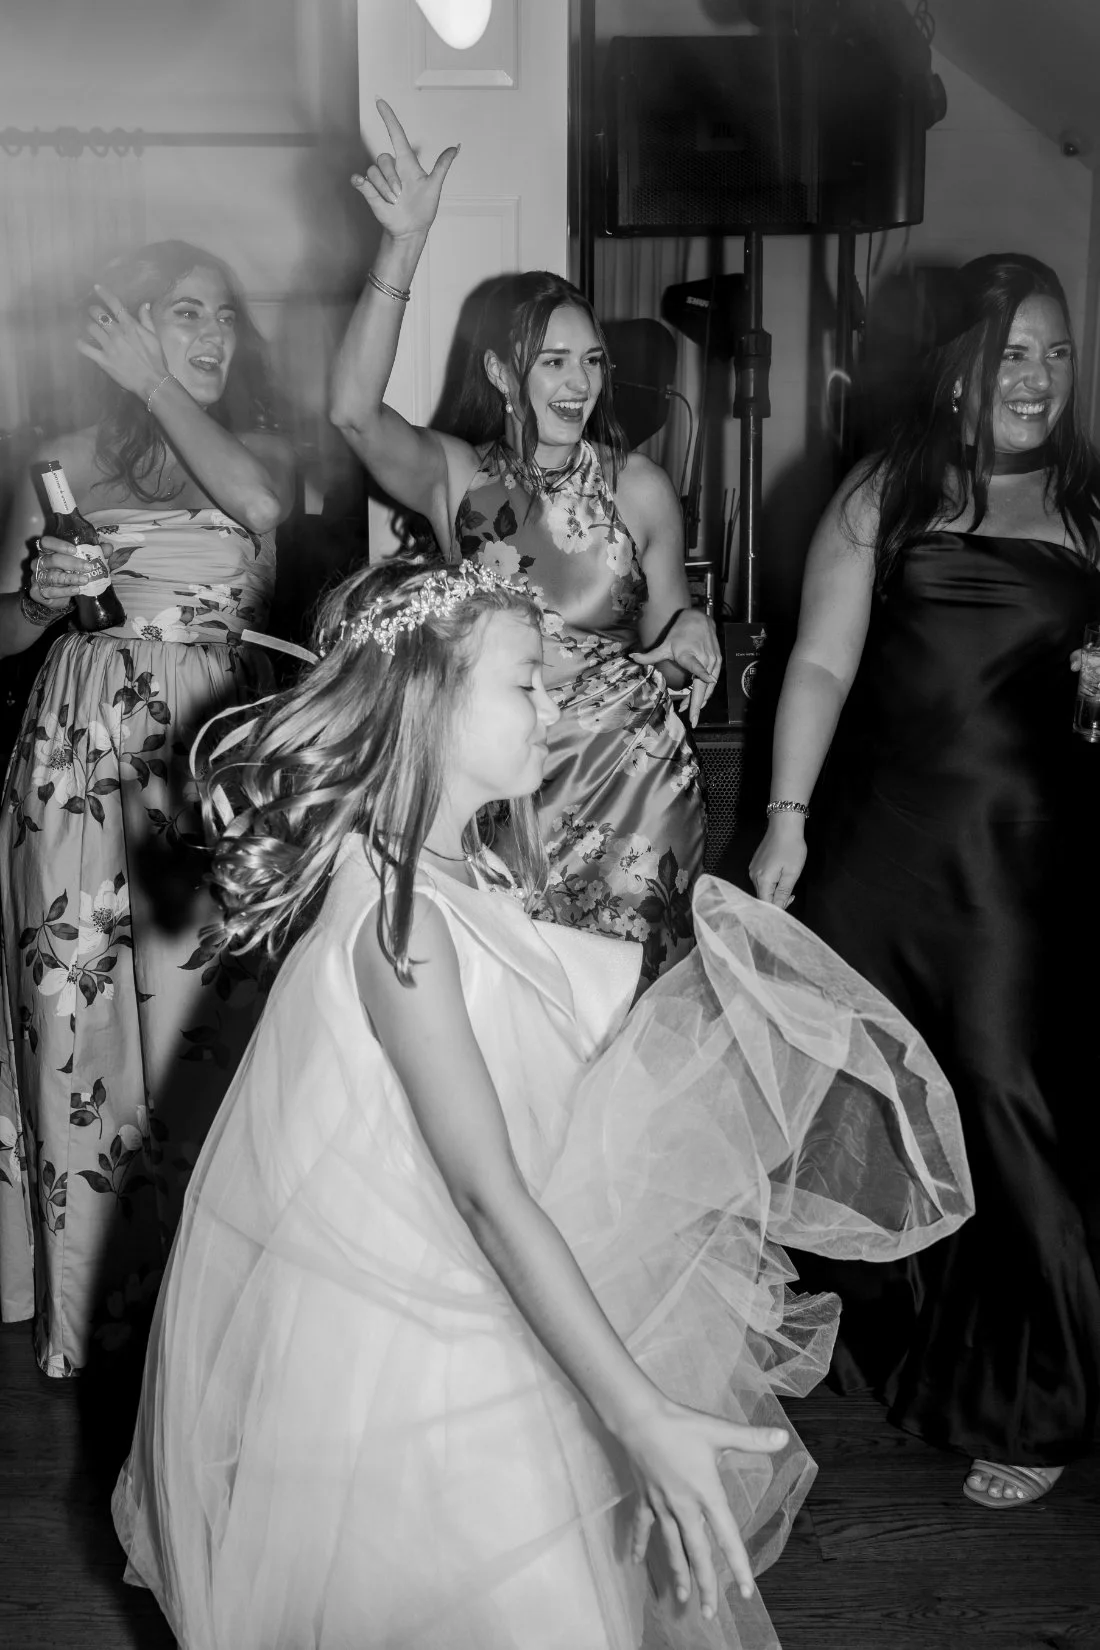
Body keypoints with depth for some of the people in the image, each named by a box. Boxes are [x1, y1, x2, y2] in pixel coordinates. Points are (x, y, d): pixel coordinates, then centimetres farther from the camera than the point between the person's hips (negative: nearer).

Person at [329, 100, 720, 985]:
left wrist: (687, 636, -12)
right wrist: (403, 247, -30)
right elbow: (355, 411, -22)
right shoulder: (459, 475, -3)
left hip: (630, 779, 1)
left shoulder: (638, 486, 1)